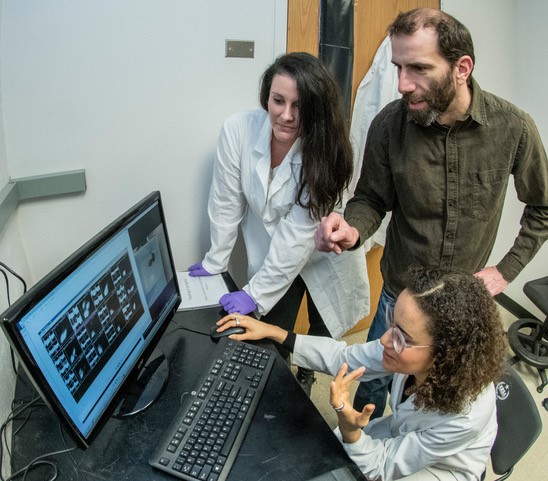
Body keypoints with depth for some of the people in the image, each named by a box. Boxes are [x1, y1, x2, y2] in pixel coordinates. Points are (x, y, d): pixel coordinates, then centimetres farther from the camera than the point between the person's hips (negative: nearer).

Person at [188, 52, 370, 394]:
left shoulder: (326, 149, -28)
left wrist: (255, 293, -22)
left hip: (323, 256, 0)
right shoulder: (239, 130, -23)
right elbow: (227, 202, -10)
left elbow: (297, 235, -26)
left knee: (320, 337, 18)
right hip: (271, 255, 1)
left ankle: (304, 382, 51)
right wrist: (216, 261, -1)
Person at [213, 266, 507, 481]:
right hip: (400, 436, 4)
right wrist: (272, 332, -16)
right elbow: (346, 358, -13)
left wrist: (348, 426, -48)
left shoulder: (466, 414, -39)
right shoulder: (409, 344, -28)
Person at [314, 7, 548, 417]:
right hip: (399, 296, 0)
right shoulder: (389, 124, -18)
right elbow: (372, 199, -6)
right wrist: (353, 230, -28)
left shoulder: (513, 127, -17)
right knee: (371, 387, 18)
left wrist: (506, 270, -5)